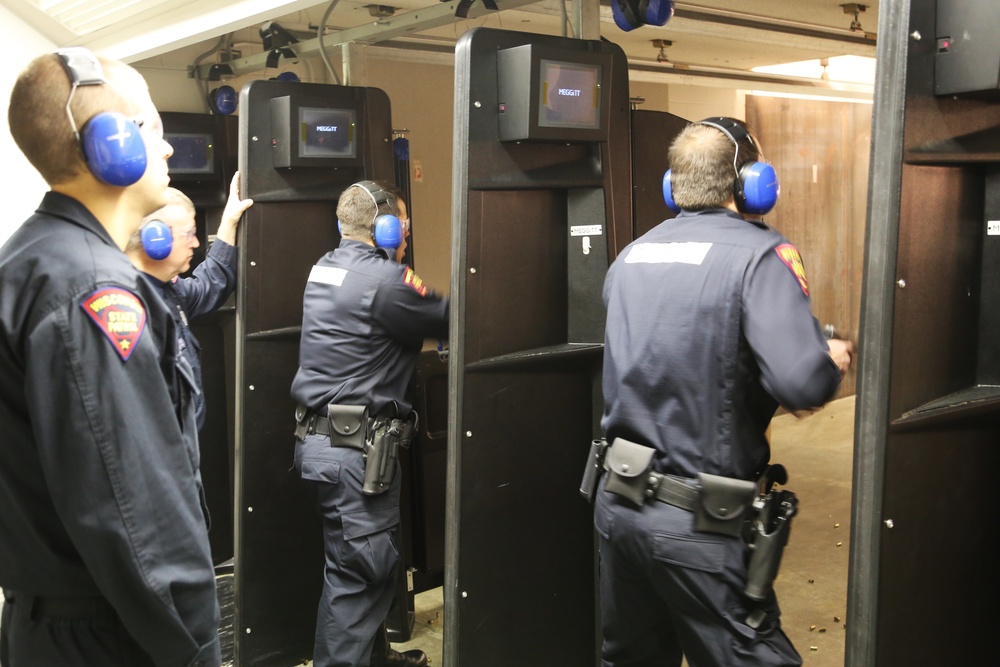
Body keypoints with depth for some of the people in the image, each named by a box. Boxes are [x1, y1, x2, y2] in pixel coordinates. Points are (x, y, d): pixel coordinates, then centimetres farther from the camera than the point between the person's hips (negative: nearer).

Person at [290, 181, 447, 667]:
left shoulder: (324, 268, 12)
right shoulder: (382, 278, -16)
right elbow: (444, 320, -10)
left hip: (318, 438, 10)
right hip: (356, 448, -10)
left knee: (370, 562, 21)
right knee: (358, 573, -2)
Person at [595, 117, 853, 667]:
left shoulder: (630, 255, 8)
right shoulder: (759, 254, -12)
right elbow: (802, 383, -25)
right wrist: (833, 361, -2)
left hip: (617, 500, 7)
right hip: (696, 521, -7)